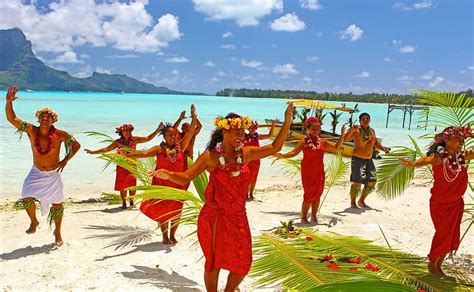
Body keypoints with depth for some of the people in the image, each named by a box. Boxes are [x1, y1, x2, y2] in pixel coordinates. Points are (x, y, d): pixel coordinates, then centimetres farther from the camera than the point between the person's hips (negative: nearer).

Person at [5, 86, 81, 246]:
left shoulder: (59, 134, -16)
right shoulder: (31, 130, -11)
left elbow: (76, 145, -5)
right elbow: (11, 118, -15)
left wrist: (65, 160, -12)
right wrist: (9, 102, -29)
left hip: (53, 174, -2)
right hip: (36, 173, 2)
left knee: (57, 204, 4)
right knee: (26, 198, -11)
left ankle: (58, 233, 25)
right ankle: (34, 222, 22)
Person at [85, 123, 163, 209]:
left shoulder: (135, 139, -2)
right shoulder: (118, 142, 0)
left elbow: (148, 138, -1)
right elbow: (106, 149, 3)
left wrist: (158, 130, -9)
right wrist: (92, 152, 0)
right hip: (122, 166, 1)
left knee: (132, 184, 2)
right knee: (122, 185, 1)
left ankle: (131, 202, 15)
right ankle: (124, 203, 11)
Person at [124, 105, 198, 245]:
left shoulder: (180, 147, 0)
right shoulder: (160, 149, -6)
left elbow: (190, 132, -7)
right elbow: (144, 153, -17)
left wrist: (194, 118, -18)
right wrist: (128, 155, -31)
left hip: (178, 184, 2)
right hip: (161, 184, -2)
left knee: (176, 211, 7)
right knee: (162, 211, 5)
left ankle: (172, 235, 26)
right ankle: (165, 236, 21)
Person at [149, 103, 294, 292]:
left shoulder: (246, 153, 3)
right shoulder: (210, 157, -8)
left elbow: (274, 148, 6)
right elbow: (186, 178, -9)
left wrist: (287, 122, -1)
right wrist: (169, 175, -29)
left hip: (238, 217, 4)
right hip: (214, 217, -4)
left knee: (243, 264, 10)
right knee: (214, 262, 9)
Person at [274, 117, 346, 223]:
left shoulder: (322, 141, 6)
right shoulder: (303, 142, -7)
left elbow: (336, 148, 14)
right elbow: (293, 153, -12)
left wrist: (342, 135, 7)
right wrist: (282, 155, -28)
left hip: (319, 172, 4)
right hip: (307, 173, -4)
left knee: (317, 194, 6)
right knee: (309, 195, -3)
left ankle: (314, 216, 20)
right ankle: (304, 217, 11)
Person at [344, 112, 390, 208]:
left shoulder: (372, 131, 9)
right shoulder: (357, 131, -11)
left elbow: (375, 142, 24)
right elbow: (345, 139, -24)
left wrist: (383, 148, 9)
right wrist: (352, 130, -37)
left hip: (369, 160, 7)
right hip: (358, 159, -7)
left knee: (372, 182, 10)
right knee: (357, 182, -4)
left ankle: (361, 201, 25)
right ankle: (353, 203, 13)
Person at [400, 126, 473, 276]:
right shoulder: (439, 157, -22)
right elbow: (427, 160, -43)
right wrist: (414, 163, -64)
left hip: (456, 203, 5)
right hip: (439, 204, -5)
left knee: (451, 236, 11)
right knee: (442, 234, 1)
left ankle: (438, 265, 29)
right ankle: (431, 263, 24)